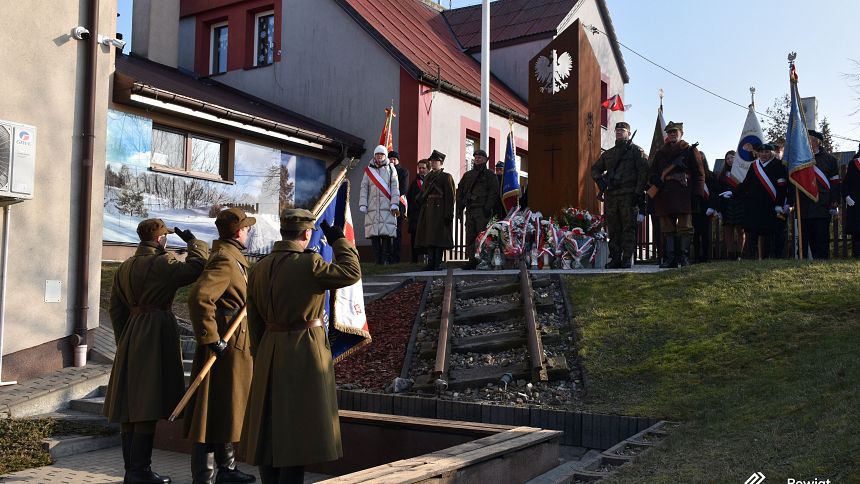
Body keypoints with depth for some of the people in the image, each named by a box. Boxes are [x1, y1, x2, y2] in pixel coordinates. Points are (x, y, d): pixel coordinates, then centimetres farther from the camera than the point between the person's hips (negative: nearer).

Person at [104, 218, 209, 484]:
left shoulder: (125, 267, 12)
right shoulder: (162, 263, -12)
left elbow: (115, 308, 13)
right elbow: (197, 267, -20)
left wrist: (124, 341, 19)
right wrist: (192, 241, -3)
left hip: (131, 336, 8)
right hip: (157, 335, -8)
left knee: (130, 405, 11)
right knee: (149, 407, -4)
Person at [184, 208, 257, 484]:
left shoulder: (232, 258, 15)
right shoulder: (224, 260, -18)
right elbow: (199, 297, -30)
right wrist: (211, 339, -27)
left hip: (235, 349, 11)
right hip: (225, 349, -11)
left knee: (228, 412, 19)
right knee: (214, 413, -3)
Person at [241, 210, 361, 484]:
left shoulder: (258, 268, 4)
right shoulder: (308, 264, -16)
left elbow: (254, 322, 9)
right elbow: (352, 272, -7)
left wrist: (261, 358, 18)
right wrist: (338, 239, 4)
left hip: (270, 352, 7)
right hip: (305, 351, -6)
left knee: (270, 428, 15)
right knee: (300, 429, 1)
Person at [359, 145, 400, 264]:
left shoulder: (390, 169, 11)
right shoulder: (368, 170, 15)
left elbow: (395, 188, 4)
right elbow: (364, 189, 11)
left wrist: (394, 204, -7)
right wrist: (362, 205, 0)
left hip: (387, 207, -2)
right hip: (372, 208, 2)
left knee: (386, 234, -10)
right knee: (374, 236, -2)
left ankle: (386, 260, -6)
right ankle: (378, 260, 3)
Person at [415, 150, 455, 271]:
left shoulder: (446, 177, -3)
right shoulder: (428, 177, 17)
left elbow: (450, 197, -9)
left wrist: (448, 214, -15)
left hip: (440, 211, -7)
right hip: (428, 210, 7)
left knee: (439, 238, -6)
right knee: (428, 238, 5)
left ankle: (438, 264, -3)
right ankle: (430, 263, 10)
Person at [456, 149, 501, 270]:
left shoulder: (490, 175, 6)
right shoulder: (467, 175, 21)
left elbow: (494, 192, -3)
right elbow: (460, 191, 19)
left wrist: (488, 208, -14)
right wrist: (459, 208, 10)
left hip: (483, 210, -5)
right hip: (470, 209, 5)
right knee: (470, 236, 3)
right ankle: (472, 259, 6)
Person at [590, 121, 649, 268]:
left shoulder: (636, 151, 4)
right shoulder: (608, 153, 20)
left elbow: (644, 172, -4)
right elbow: (595, 168, 27)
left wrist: (638, 192, -12)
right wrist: (599, 180, 5)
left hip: (629, 195, -5)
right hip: (610, 195, 5)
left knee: (628, 228, -5)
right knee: (613, 229, 4)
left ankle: (627, 259, -3)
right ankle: (615, 259, 9)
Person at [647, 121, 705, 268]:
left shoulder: (690, 150, 8)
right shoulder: (660, 153, 20)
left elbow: (699, 174, 3)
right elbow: (651, 172, 19)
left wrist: (697, 194, -7)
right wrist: (656, 180, -6)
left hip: (684, 195, -4)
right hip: (664, 196, 4)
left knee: (685, 227, -4)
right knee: (667, 228, 3)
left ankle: (684, 257, 0)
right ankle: (670, 257, 5)